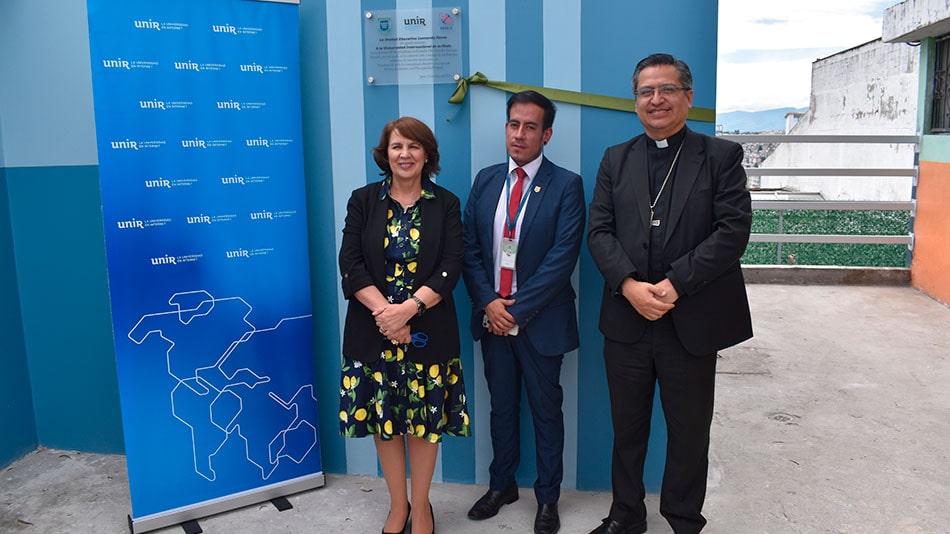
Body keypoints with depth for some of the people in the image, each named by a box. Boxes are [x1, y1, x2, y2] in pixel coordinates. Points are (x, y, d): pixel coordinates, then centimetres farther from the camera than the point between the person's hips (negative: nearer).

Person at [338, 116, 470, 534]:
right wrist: (385, 312, -16)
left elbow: (450, 267, -7)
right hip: (373, 331, 1)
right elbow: (350, 265, -4)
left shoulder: (446, 204, 3)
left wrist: (408, 309, -19)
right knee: (383, 419, 9)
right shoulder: (363, 201, 4)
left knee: (424, 420, 7)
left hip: (427, 331, -1)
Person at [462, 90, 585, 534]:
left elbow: (563, 257, -15)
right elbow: (470, 247, 4)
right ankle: (501, 485, 35)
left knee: (546, 410, 11)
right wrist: (488, 302, -9)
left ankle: (547, 497, 28)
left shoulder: (566, 186, -8)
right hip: (492, 315, 4)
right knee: (501, 406, 17)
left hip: (540, 319, -4)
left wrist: (518, 309, -16)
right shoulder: (485, 181, 6)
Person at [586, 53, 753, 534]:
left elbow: (734, 229, -10)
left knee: (689, 432, 12)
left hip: (691, 322, -2)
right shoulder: (615, 160, 8)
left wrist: (675, 284, -19)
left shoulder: (721, 157, 0)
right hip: (626, 319, 2)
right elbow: (599, 230, 0)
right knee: (627, 428, 16)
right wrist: (630, 285, -16)